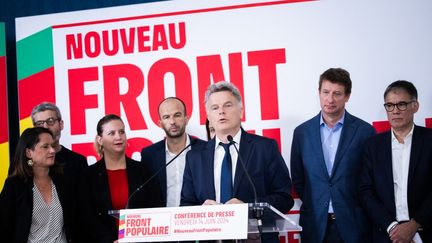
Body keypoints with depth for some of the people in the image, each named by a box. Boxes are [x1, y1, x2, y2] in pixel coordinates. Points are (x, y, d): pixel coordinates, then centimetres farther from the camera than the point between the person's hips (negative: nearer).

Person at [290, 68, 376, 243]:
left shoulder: (365, 131, -2)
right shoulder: (302, 132, 5)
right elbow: (297, 178, 11)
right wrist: (312, 205, 4)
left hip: (353, 225, -2)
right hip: (315, 224, 2)